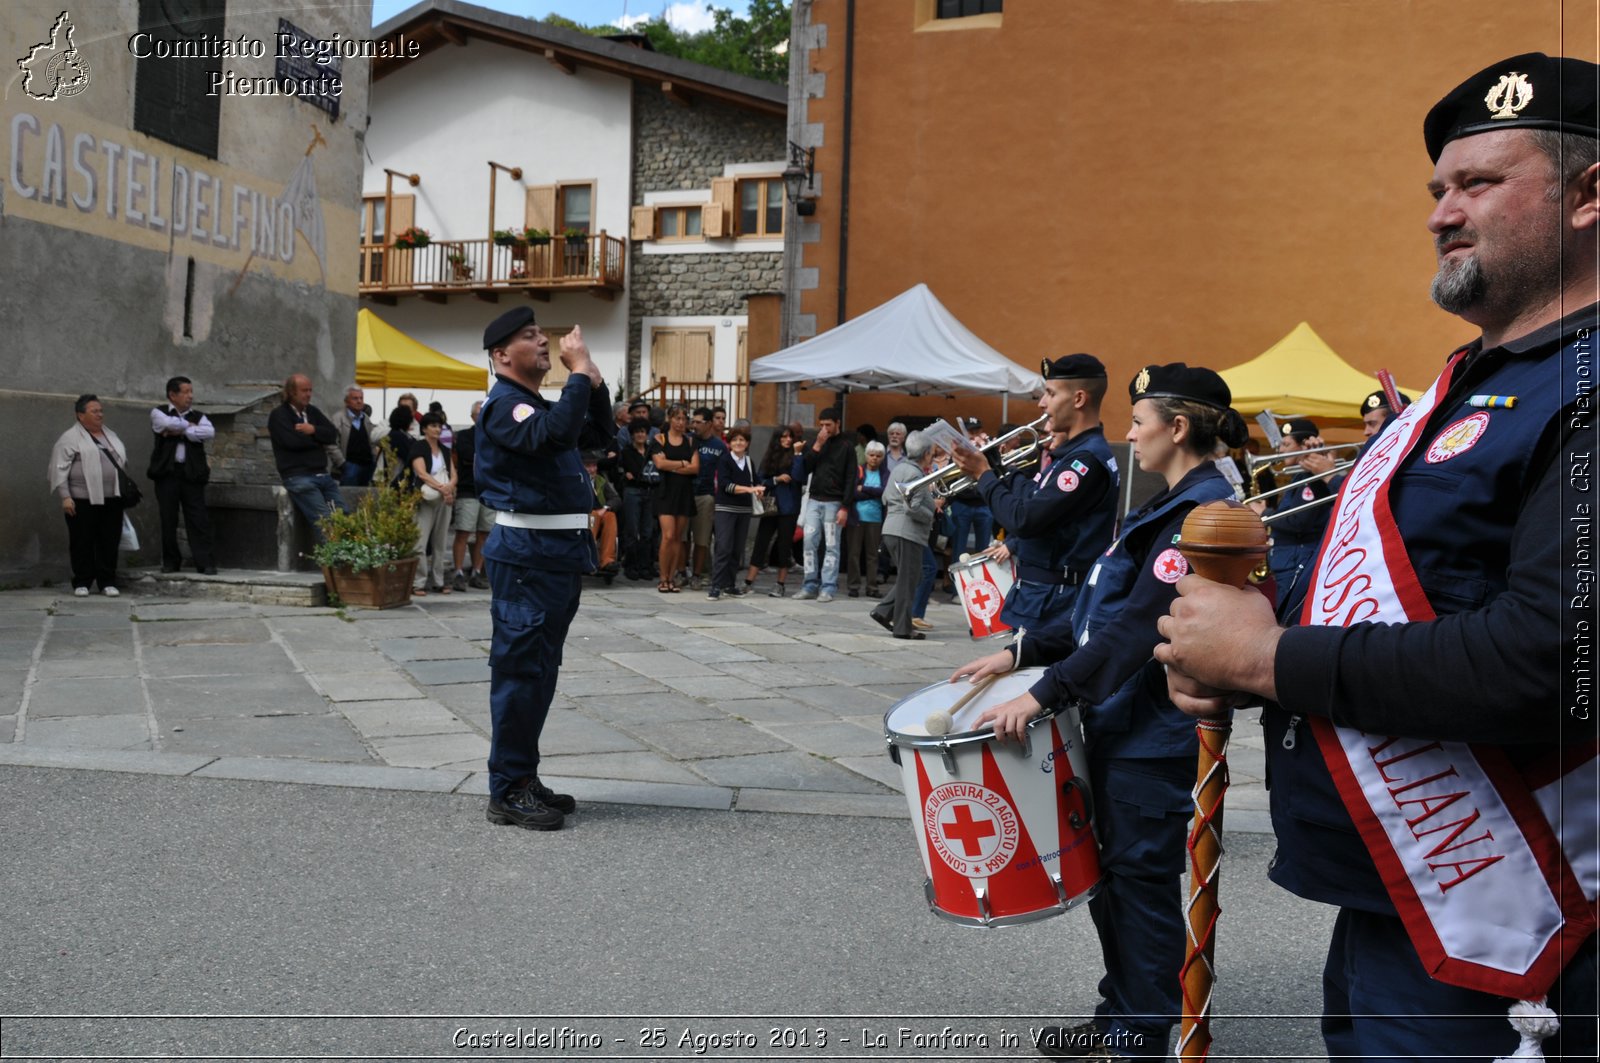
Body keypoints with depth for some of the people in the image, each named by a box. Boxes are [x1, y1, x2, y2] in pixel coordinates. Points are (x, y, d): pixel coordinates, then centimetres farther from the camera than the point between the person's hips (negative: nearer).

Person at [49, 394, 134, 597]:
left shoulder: (110, 435, 17)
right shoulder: (70, 438, -3)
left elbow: (123, 463, 23)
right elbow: (59, 469, -8)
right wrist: (65, 497, -15)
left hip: (112, 500, 5)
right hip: (83, 501, -5)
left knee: (110, 542, 5)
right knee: (82, 543, 1)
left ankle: (108, 582, 11)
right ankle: (81, 583, 10)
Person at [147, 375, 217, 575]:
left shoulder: (198, 416, 13)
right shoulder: (158, 413, 6)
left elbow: (210, 432, -8)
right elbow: (169, 423, -17)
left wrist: (181, 431, -9)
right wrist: (190, 425, -1)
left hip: (192, 473, 1)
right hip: (167, 472, -1)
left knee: (199, 519, -3)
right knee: (168, 519, 4)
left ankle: (206, 562, -2)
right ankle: (170, 562, 15)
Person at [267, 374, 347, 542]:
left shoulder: (312, 411, 20)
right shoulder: (278, 415, 1)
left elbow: (333, 435, 10)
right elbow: (293, 441, -15)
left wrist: (313, 430, -8)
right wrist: (319, 439, 1)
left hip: (322, 475, 6)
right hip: (298, 478, -6)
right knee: (324, 519, -22)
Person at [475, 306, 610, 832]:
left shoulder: (541, 406, 20)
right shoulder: (504, 405, -10)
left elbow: (598, 433, 24)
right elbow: (555, 435, -28)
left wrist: (595, 380, 10)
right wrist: (579, 371, -20)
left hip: (560, 553, 10)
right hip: (527, 554, -10)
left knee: (540, 671, 14)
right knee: (520, 670, -7)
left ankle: (524, 778, 23)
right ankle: (506, 792, -1)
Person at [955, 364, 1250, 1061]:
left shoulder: (1203, 513, -18)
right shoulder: (1172, 507, 14)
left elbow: (1137, 626, -26)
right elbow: (1105, 608, 16)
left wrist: (1042, 694, -27)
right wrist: (1022, 653, 9)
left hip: (1155, 736, -10)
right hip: (1121, 722, 10)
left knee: (1141, 880, 2)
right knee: (1110, 871, 17)